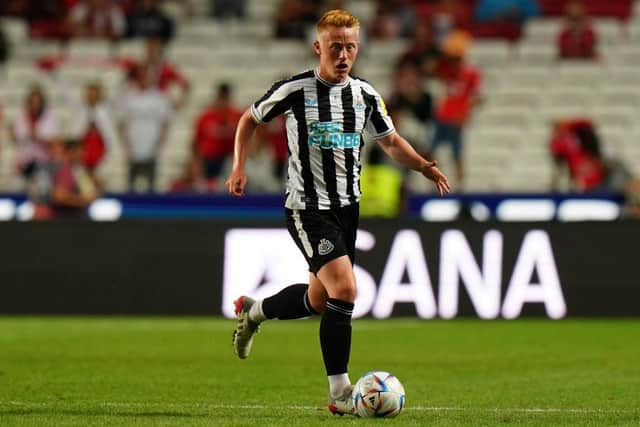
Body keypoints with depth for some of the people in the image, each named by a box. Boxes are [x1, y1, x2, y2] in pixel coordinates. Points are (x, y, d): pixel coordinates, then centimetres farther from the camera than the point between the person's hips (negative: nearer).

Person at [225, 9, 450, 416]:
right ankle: (340, 393, -14)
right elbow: (250, 120, 7)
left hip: (347, 206, 7)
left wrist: (424, 166, 1)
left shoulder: (365, 94, 5)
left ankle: (252, 311, 47)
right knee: (344, 288, -21)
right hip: (308, 209, -6)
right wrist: (239, 166, -4)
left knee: (318, 299, 16)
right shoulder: (294, 90, -9)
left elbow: (390, 141, 18)